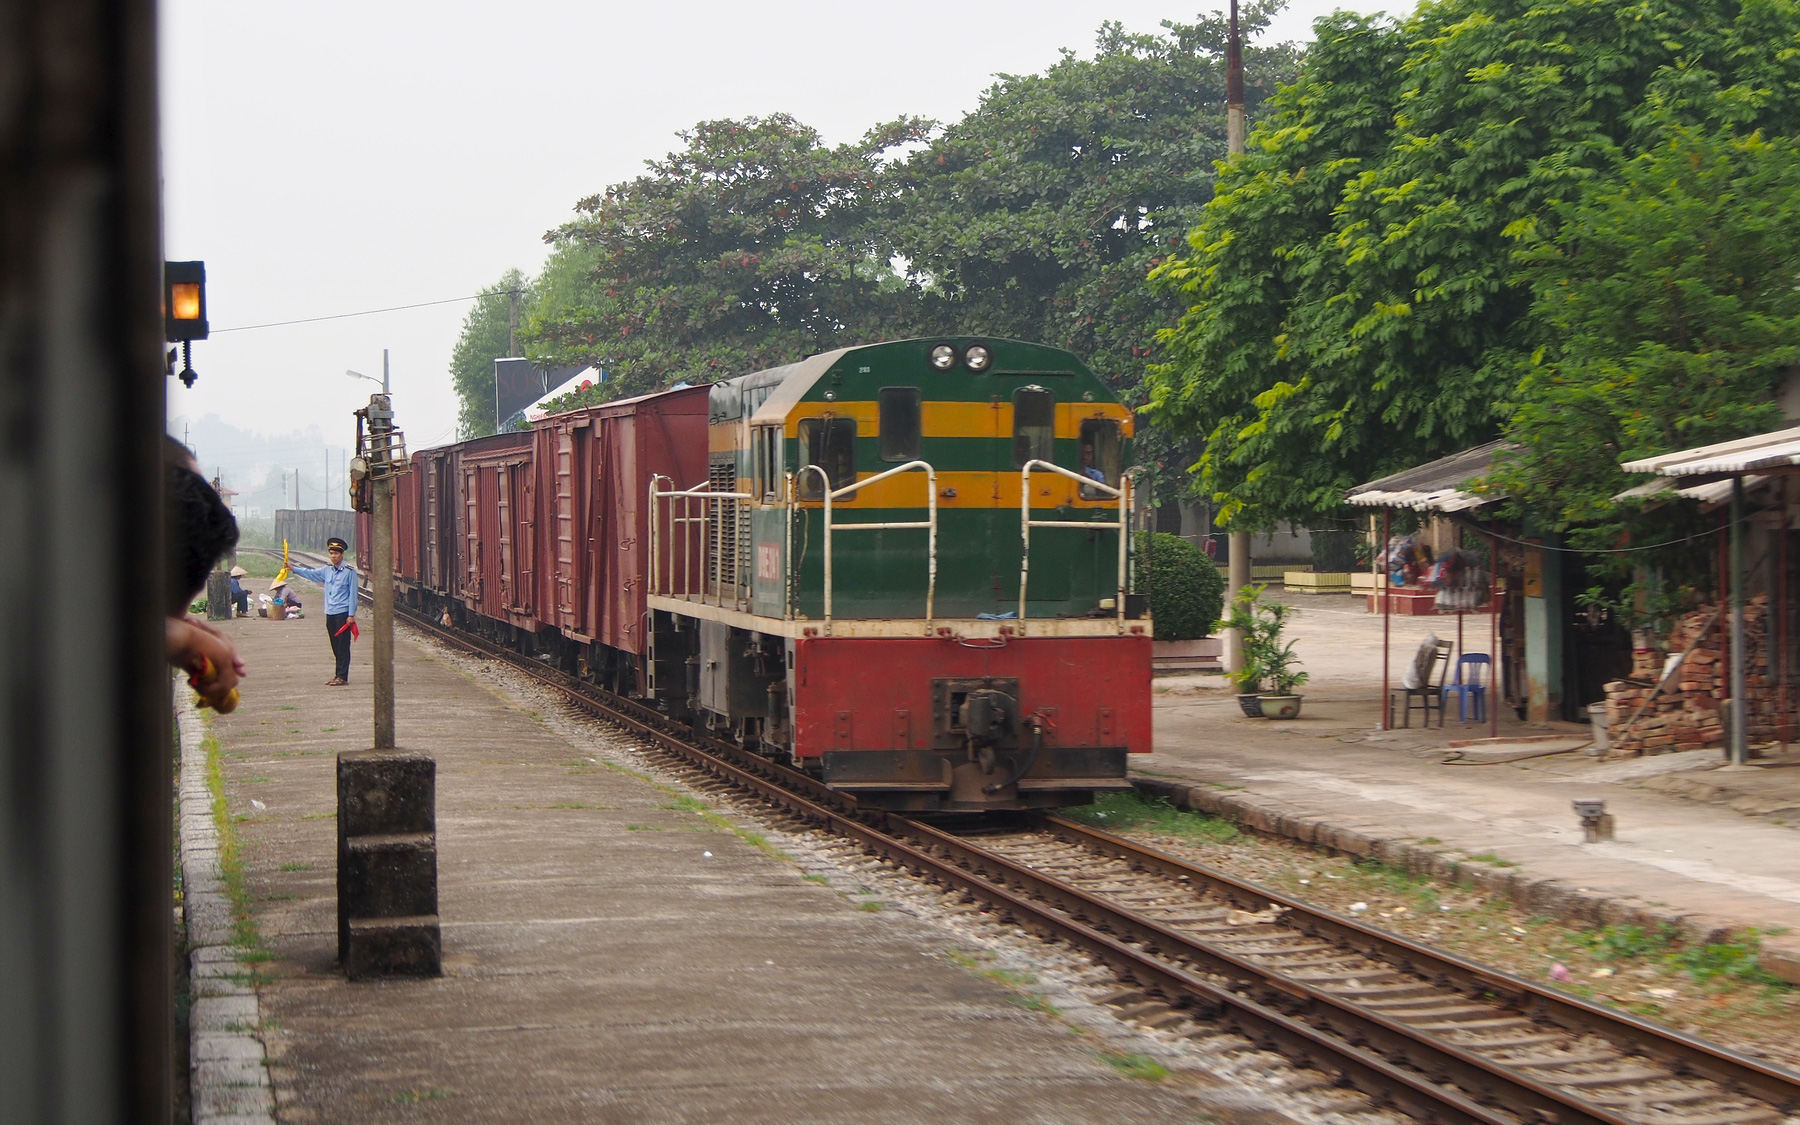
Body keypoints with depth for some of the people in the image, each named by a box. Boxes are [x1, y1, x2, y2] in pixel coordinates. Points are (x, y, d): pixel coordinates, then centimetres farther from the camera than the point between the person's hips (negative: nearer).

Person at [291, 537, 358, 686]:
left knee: (343, 646, -5)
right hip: (330, 614, 6)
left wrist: (351, 615, -9)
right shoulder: (326, 571, 13)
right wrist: (293, 568, 6)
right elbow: (310, 573, 18)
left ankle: (342, 677, -4)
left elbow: (352, 594, -6)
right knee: (335, 647, 10)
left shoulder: (349, 572, -4)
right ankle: (338, 675, 16)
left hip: (343, 613, -6)